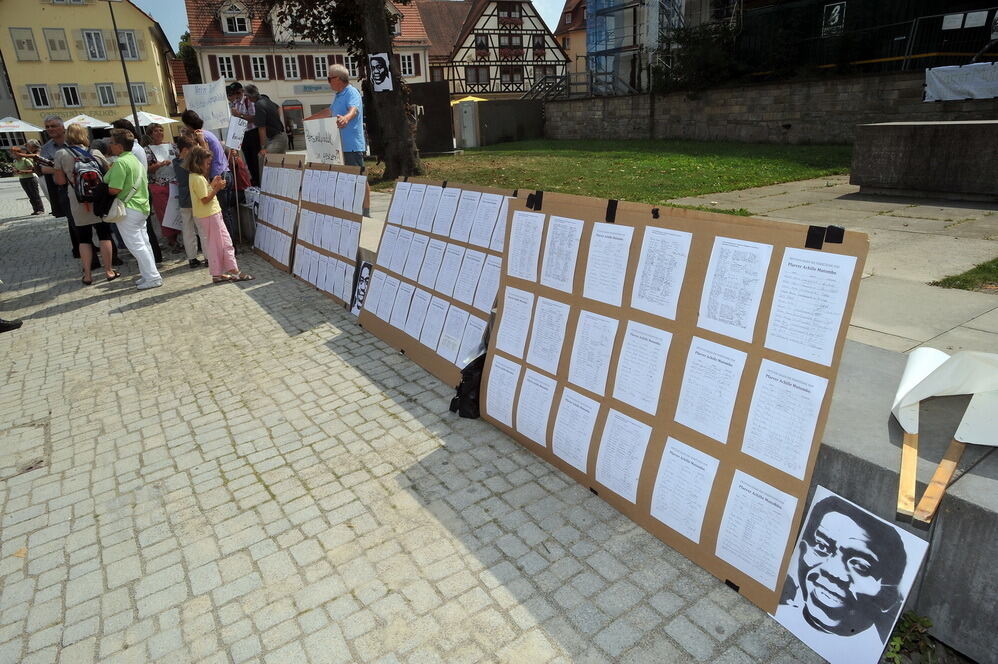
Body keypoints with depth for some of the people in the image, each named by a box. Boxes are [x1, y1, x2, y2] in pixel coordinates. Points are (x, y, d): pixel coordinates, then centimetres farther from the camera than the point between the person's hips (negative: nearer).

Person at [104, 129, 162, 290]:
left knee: (136, 245, -4)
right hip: (142, 207, 10)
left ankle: (153, 278, -3)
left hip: (128, 209, -10)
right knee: (143, 244, 13)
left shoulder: (120, 162, -17)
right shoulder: (134, 159, 13)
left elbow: (114, 189, -22)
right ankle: (148, 275, 20)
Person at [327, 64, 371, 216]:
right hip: (341, 145, 10)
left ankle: (366, 213, -7)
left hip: (352, 145, -10)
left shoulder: (352, 93, -9)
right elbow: (329, 112, 36)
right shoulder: (338, 95, 21)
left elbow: (354, 110, -30)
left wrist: (346, 118, -51)